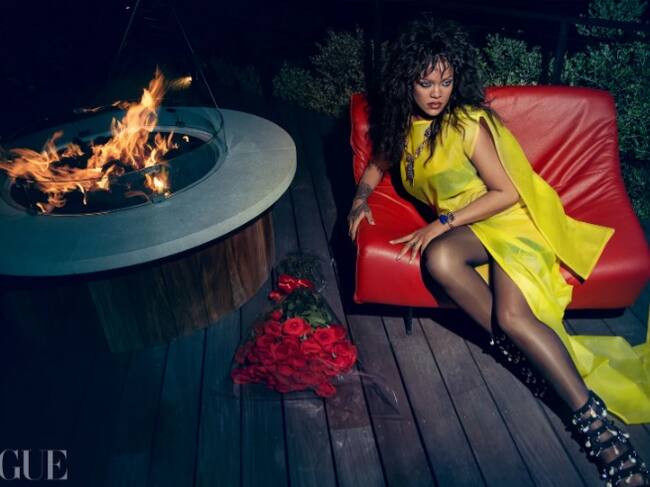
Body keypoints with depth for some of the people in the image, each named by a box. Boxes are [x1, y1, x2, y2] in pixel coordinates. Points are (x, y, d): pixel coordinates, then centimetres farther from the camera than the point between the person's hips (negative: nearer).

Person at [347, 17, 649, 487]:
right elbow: (378, 163, 24)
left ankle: (592, 414, -17)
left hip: (510, 216, -5)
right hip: (461, 226, 5)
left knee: (512, 315, -29)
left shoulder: (468, 121, -14)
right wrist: (361, 198, 3)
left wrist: (442, 224, -20)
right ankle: (524, 347, -18)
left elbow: (505, 192, -15)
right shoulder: (403, 123, 5)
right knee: (439, 258, -32)